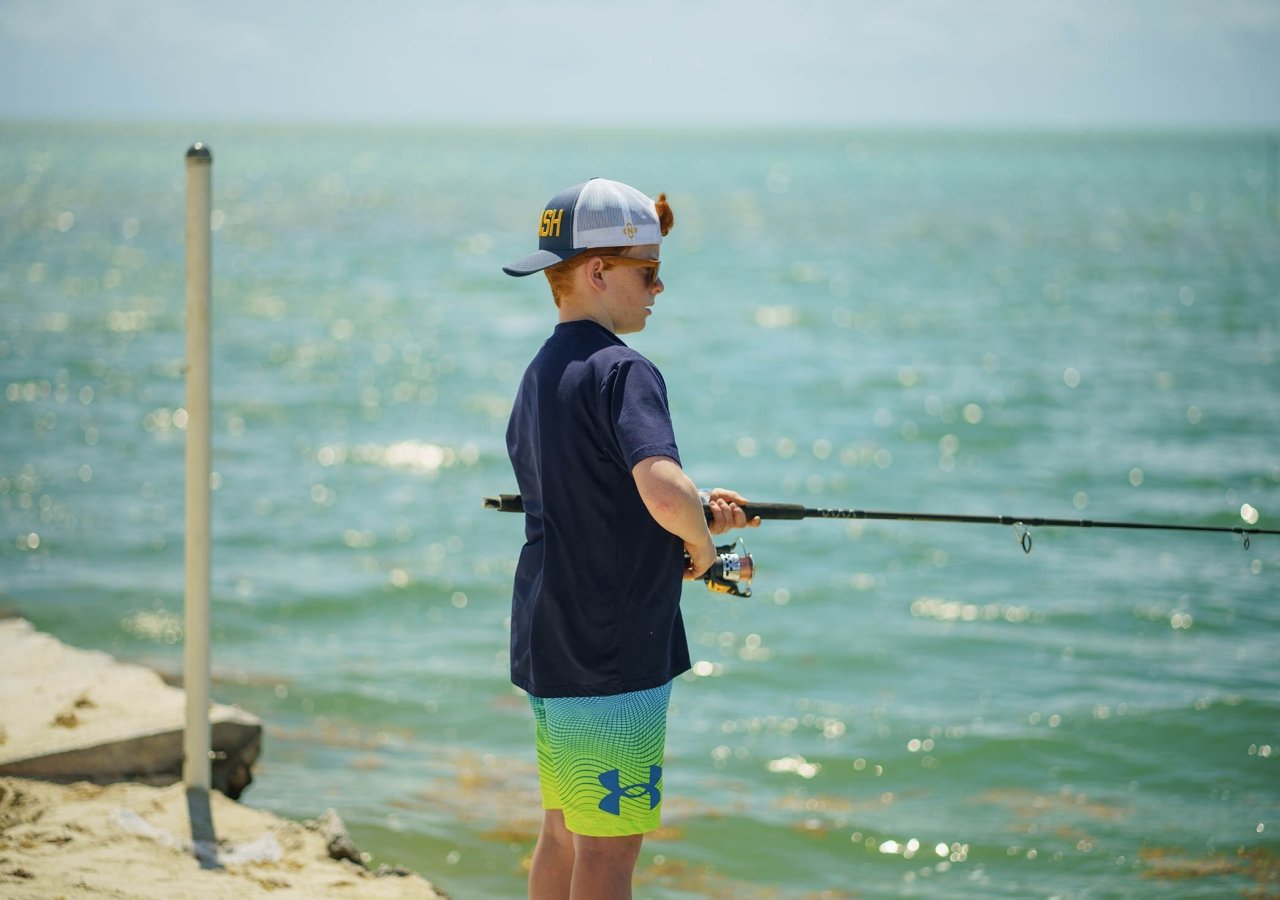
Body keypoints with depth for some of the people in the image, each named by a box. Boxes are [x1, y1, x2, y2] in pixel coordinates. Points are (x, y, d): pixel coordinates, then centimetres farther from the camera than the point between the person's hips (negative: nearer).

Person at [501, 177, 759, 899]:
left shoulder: (540, 376, 14)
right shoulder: (621, 371, -16)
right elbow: (664, 493, -32)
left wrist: (696, 519, 13)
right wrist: (701, 538, -10)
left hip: (546, 648, 9)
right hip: (612, 653, -9)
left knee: (565, 834, 17)